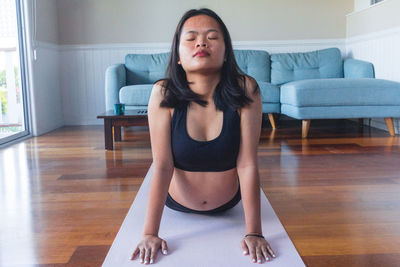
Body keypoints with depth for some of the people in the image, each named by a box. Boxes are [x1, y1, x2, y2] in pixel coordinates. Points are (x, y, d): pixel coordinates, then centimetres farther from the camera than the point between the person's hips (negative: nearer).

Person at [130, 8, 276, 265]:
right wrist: (150, 233, -30)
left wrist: (254, 233, -27)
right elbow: (162, 166, -28)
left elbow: (247, 164, -28)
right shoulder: (163, 94, -28)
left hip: (229, 202, 1)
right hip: (178, 204, 0)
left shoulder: (245, 90, -29)